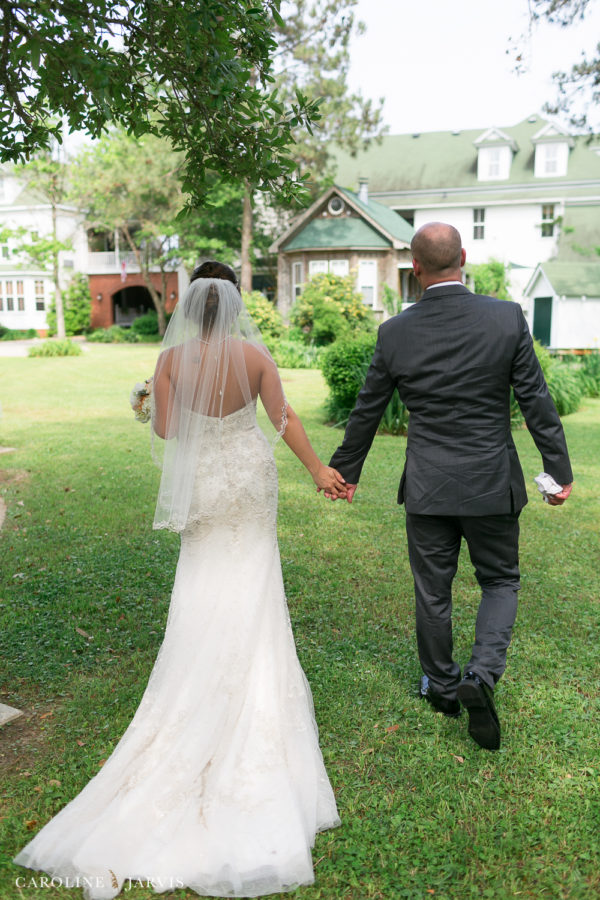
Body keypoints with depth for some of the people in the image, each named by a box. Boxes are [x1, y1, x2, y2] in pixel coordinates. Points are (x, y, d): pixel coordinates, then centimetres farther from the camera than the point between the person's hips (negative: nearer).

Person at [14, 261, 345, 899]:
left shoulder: (172, 358, -12)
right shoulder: (255, 355, -12)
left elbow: (163, 429, -7)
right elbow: (285, 421, -6)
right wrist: (320, 471, 7)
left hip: (203, 486, 0)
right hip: (252, 483, 0)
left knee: (203, 611, 14)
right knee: (251, 606, 15)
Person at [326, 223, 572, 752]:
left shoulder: (395, 334, -7)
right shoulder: (508, 319, -9)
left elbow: (367, 413, 2)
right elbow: (537, 401, -5)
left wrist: (346, 471, 16)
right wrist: (560, 470, 6)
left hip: (427, 488, 1)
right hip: (492, 487, 0)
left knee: (432, 590, 16)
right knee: (500, 581, 18)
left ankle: (442, 687, 32)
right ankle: (483, 674, -1)